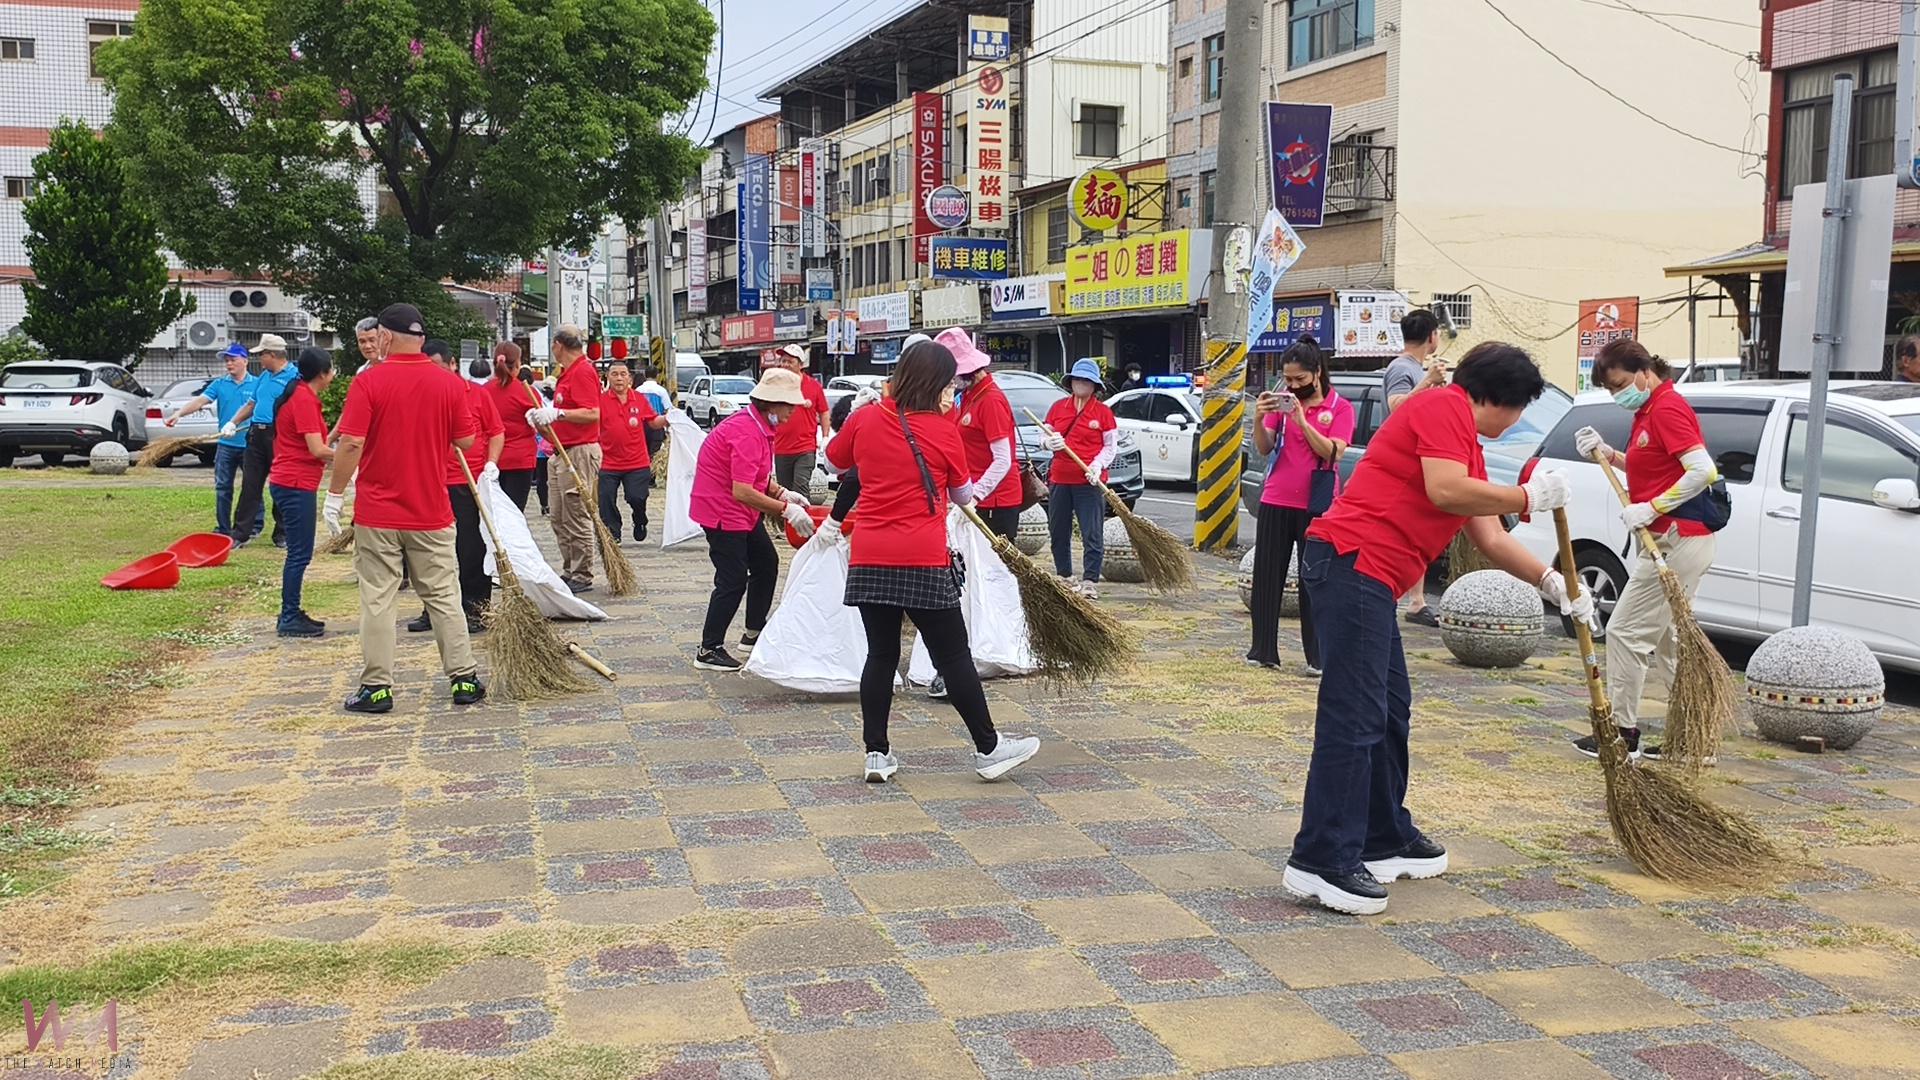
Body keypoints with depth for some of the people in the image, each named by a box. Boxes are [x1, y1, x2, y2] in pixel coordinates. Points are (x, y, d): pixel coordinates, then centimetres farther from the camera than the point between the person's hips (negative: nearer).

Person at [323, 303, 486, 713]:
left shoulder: (368, 382, -10)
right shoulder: (449, 383, -2)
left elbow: (351, 444, -15)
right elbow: (465, 441, 4)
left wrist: (334, 495, -5)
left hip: (377, 514, -2)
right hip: (432, 514, 2)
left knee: (377, 600, 4)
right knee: (444, 598, 10)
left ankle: (376, 687, 7)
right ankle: (464, 679, 13)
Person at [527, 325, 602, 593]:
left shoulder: (582, 371, -13)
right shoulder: (568, 373, 18)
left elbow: (592, 414, -23)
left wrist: (556, 414, -25)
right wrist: (544, 414, 10)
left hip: (579, 453, -11)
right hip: (561, 453, 11)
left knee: (577, 519, -6)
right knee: (559, 519, 13)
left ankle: (583, 576, 0)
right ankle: (569, 572, 21)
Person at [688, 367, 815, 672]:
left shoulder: (760, 426, 8)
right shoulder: (747, 433, -26)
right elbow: (742, 492, -32)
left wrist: (782, 493, 0)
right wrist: (786, 509, -28)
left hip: (741, 510, 11)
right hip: (721, 510, -11)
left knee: (766, 564, 17)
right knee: (733, 580, -9)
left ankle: (754, 633, 30)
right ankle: (709, 650, 0)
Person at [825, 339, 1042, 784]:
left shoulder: (865, 419, 4)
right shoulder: (943, 431, -5)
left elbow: (835, 461, 22)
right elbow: (964, 495, 8)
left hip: (868, 559, 4)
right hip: (924, 561, -4)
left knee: (880, 654, 12)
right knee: (953, 656, 4)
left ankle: (877, 754, 14)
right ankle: (988, 749, 13)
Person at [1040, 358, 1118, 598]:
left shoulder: (1103, 412, 0)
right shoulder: (1058, 407, 9)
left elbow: (1111, 446, 2)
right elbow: (1045, 437, 15)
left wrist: (1097, 464, -14)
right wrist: (1050, 442, -9)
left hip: (1089, 482, -4)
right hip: (1060, 479, 4)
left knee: (1092, 534, -6)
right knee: (1058, 533, 12)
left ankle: (1090, 581, -2)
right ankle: (1064, 577, 25)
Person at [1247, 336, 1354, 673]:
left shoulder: (1340, 408, -1)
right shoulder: (1282, 401, 7)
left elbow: (1333, 453, -14)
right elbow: (1263, 449, 2)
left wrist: (1302, 421, -22)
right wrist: (1259, 419, -16)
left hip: (1317, 506, -3)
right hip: (1276, 502, 3)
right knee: (1266, 578, 4)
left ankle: (1317, 656, 4)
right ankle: (1263, 650, 11)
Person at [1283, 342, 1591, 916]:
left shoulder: (1467, 443, 26)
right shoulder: (1446, 407, -4)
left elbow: (1490, 538, 27)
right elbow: (1445, 491, -20)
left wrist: (1551, 582, 20)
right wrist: (1530, 496, -8)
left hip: (1368, 575, 11)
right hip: (1352, 562, -11)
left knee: (1390, 710, 17)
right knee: (1355, 715, -12)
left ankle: (1386, 842, 27)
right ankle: (1321, 862, -11)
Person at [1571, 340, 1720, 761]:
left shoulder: (1668, 408, -16)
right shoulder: (1648, 410, 14)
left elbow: (1703, 471, -24)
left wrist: (1651, 509, -24)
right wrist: (1607, 454, 10)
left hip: (1678, 542, -11)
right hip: (1672, 541, 11)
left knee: (1626, 632, -4)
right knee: (1663, 639, 17)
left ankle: (1623, 733, 5)